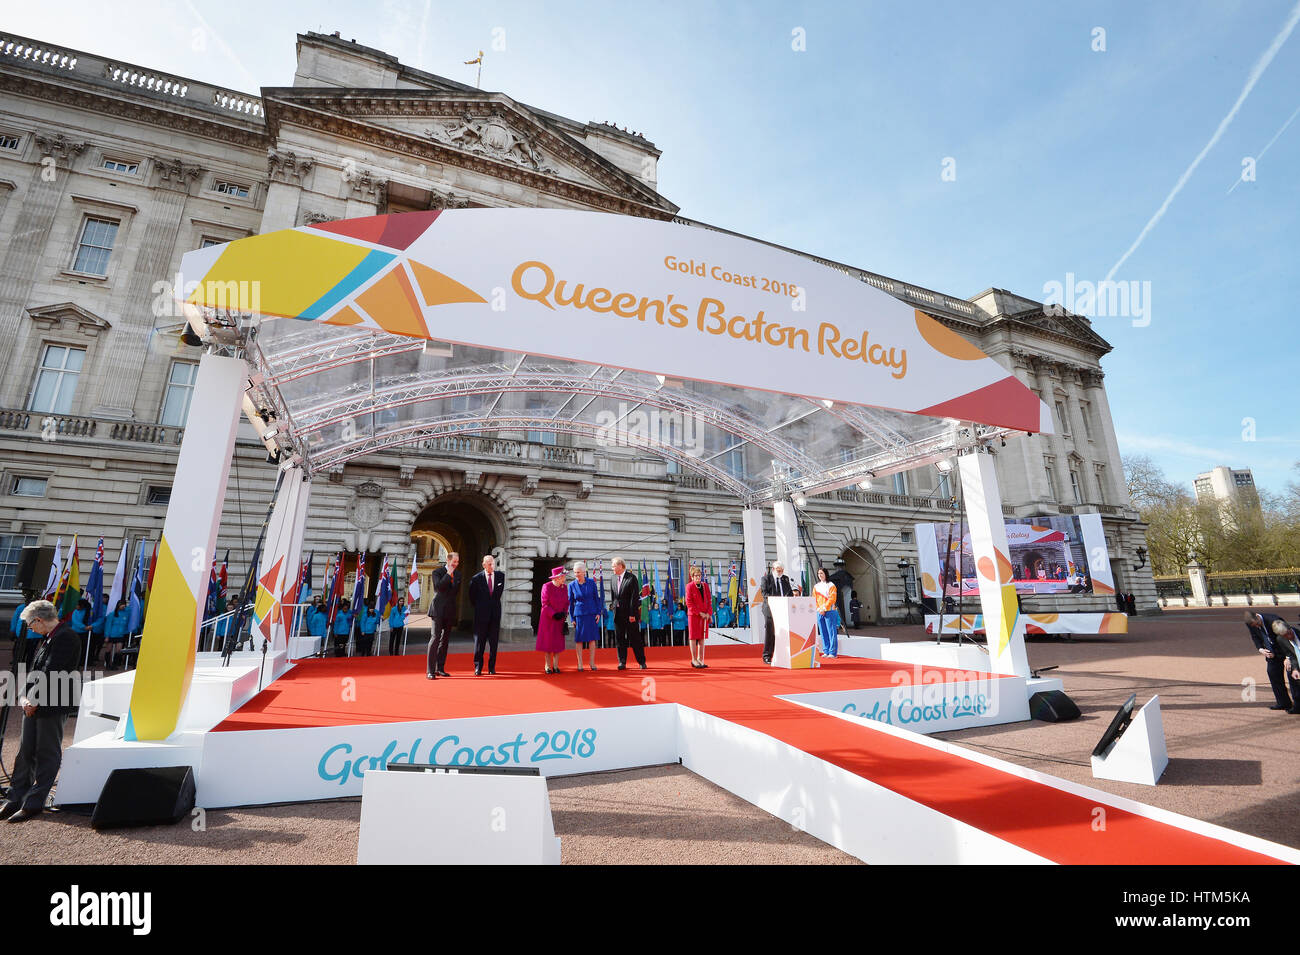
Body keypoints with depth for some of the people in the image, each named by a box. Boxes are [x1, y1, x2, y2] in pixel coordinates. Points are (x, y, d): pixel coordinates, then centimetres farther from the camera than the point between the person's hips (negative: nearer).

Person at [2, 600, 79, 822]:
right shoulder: (48, 638, 13)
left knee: (47, 755, 2)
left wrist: (35, 700, -15)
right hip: (36, 705, 9)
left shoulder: (66, 637, -18)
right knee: (25, 753, 15)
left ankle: (34, 804, 11)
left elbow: (52, 673, -20)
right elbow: (35, 671, 15)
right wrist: (26, 697, 2)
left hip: (53, 706, -9)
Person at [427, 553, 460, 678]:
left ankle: (440, 668, 16)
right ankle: (430, 671, -9)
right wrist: (448, 574, -13)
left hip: (449, 611, 6)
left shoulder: (457, 574, 13)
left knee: (445, 640, 9)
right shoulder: (437, 572, -2)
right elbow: (439, 587, -17)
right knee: (435, 638, -11)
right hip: (438, 610, -5)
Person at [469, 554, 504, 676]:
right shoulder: (477, 578, -4)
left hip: (495, 612, 2)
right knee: (479, 640, 2)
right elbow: (472, 596, 9)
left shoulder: (500, 576, 3)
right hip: (481, 614, -2)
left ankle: (492, 667, 15)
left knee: (494, 641, 6)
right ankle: (478, 667, 13)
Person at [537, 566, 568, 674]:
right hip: (548, 619, -4)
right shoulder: (546, 586, -12)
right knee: (548, 642, 1)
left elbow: (566, 602, 8)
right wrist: (554, 614, -19)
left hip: (560, 620, 4)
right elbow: (545, 604, -12)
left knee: (558, 642, 3)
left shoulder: (564, 587, 2)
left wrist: (564, 613, -8)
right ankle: (548, 666, 11)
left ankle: (555, 666, 12)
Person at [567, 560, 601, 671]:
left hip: (591, 613, 0)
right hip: (579, 614, 0)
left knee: (592, 638, 2)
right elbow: (570, 602, 3)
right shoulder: (571, 585, -2)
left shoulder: (591, 582, -2)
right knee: (579, 639, 2)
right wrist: (572, 618, 1)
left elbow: (597, 598, 5)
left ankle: (592, 663, 12)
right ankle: (580, 663, 12)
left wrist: (598, 613, -1)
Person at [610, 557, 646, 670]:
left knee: (635, 638, 3)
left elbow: (635, 597, -13)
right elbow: (614, 595, 14)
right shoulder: (614, 578, 10)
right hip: (618, 613, 6)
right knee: (619, 639, 8)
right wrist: (614, 608, 5)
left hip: (630, 614, -6)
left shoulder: (632, 578, -10)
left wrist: (632, 614, -16)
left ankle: (642, 661, 15)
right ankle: (622, 662, 17)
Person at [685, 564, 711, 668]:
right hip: (693, 615, -5)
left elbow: (709, 600, 10)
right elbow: (689, 603, -10)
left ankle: (700, 659, 15)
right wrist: (699, 613, -14)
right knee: (693, 637, 1)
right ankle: (694, 660, 8)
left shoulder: (705, 585, 9)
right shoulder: (689, 586, -6)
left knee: (702, 637, 8)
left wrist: (708, 613, -3)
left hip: (705, 615, 5)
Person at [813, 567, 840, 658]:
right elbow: (814, 599, 12)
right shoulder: (816, 586, 14)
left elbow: (832, 599, -8)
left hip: (829, 612, -5)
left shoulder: (831, 585, 0)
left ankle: (833, 652, -2)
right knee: (823, 633, 6)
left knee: (831, 632, -5)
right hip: (819, 612, 5)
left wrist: (824, 608, -13)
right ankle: (826, 652, 12)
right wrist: (819, 609, -1)